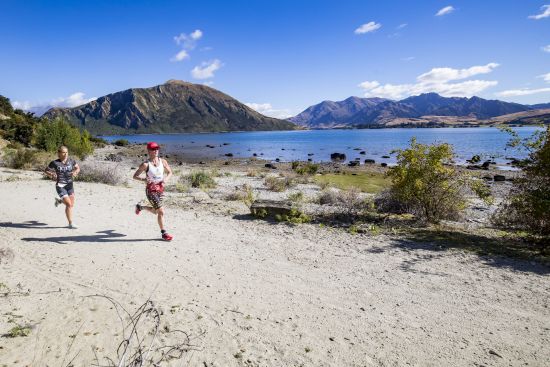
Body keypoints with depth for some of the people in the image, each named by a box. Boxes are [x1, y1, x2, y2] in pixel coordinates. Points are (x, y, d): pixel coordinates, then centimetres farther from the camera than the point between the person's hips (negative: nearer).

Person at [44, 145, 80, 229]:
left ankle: (59, 200, 42)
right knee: (69, 204, -12)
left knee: (72, 205, 9)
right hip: (60, 186, -4)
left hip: (70, 185, 5)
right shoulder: (55, 163, -6)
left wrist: (75, 172, -7)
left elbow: (78, 168, 14)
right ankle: (71, 223, 2)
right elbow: (45, 170, 5)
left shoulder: (71, 161, 2)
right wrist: (51, 175, -14)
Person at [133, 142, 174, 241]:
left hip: (160, 189, 5)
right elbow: (135, 176, -5)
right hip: (151, 190, -5)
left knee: (155, 211, 21)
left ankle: (140, 207, 50)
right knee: (161, 211, -10)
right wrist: (144, 179, -23)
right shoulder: (145, 164, -11)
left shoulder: (163, 161, -1)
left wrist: (166, 179, -9)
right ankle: (163, 233, 5)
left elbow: (170, 172, 12)